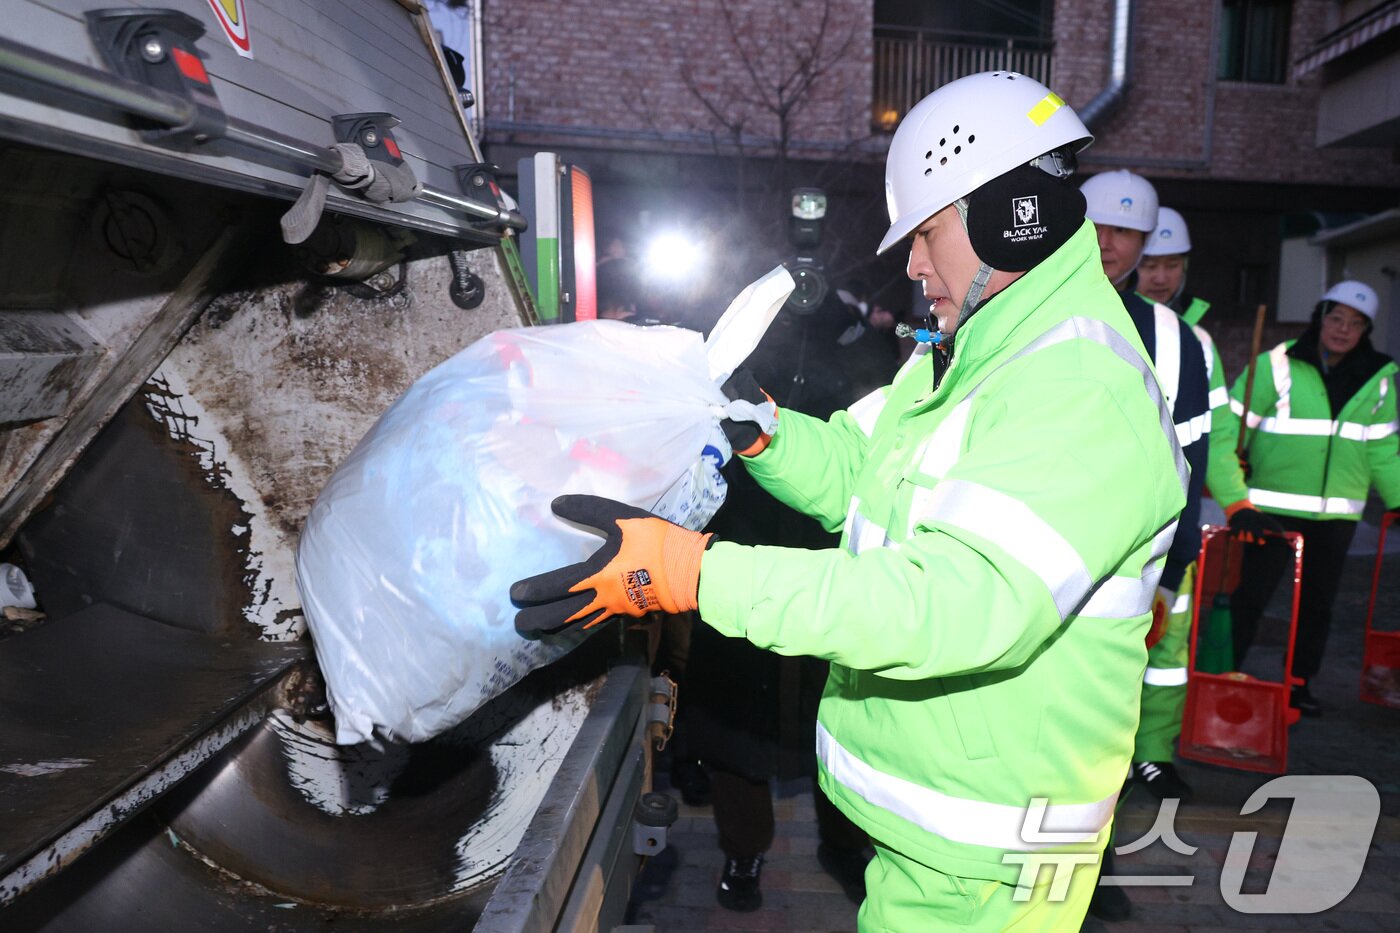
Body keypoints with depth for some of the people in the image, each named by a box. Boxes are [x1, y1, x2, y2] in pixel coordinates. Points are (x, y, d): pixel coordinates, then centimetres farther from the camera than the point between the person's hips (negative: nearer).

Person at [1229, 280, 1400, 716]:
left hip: (1337, 513, 5)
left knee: (1318, 602, 13)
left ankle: (1299, 681, 28)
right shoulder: (1276, 365, -5)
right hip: (1273, 507, -5)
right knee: (1249, 595, -3)